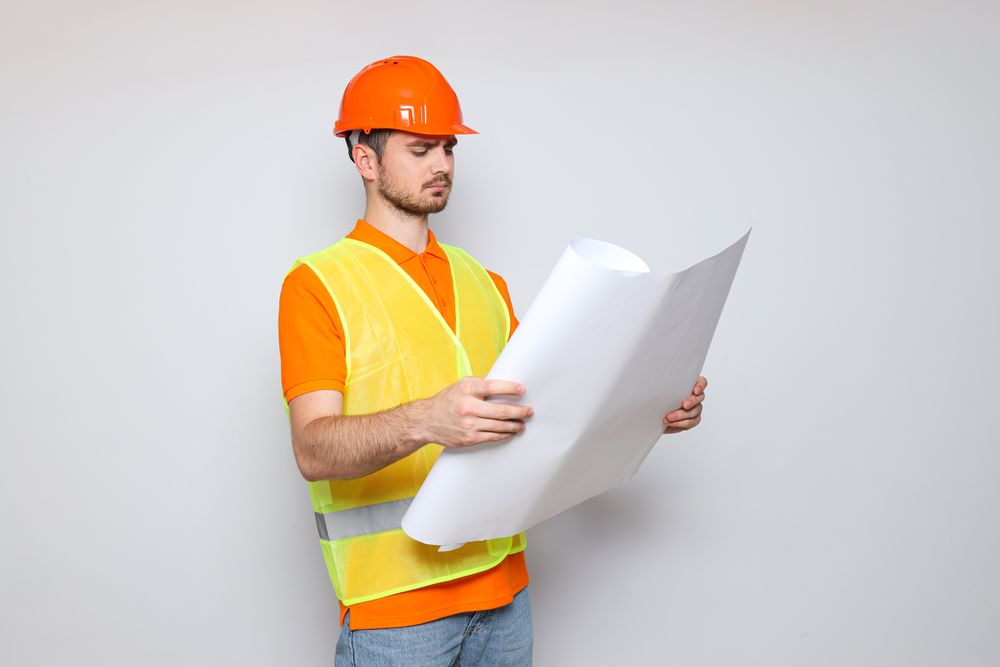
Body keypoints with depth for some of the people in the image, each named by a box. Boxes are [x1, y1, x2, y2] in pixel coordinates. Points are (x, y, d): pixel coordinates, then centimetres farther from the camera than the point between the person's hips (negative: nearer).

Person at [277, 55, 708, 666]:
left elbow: (539, 402, 17)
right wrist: (425, 421, -36)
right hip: (395, 599, -5)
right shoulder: (317, 283, -6)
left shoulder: (483, 282, 15)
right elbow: (314, 450, -17)